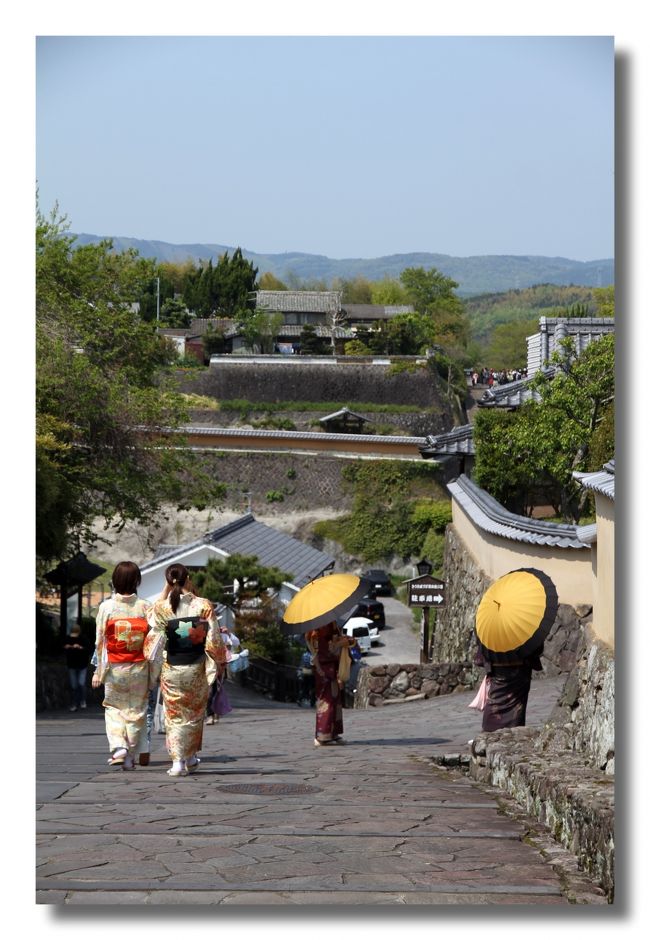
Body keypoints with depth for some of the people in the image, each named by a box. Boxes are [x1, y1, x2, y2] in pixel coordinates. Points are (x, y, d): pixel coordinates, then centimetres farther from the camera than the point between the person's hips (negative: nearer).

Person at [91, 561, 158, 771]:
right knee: (136, 710, 11)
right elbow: (152, 640, -4)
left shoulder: (106, 607, -7)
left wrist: (99, 671, 5)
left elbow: (100, 641, -4)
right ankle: (130, 756, 13)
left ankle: (118, 747, -7)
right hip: (139, 668, 1)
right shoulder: (144, 607, -6)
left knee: (114, 707, 13)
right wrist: (153, 673, 5)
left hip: (114, 667, -1)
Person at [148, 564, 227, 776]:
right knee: (194, 712, 17)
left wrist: (165, 590, 10)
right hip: (196, 668, 1)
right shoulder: (203, 605, -9)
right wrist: (221, 662, 8)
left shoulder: (162, 607, -10)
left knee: (174, 713, 8)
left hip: (172, 668, 0)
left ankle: (177, 760, -2)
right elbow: (214, 638, -6)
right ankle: (190, 758, 27)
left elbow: (153, 620, 13)